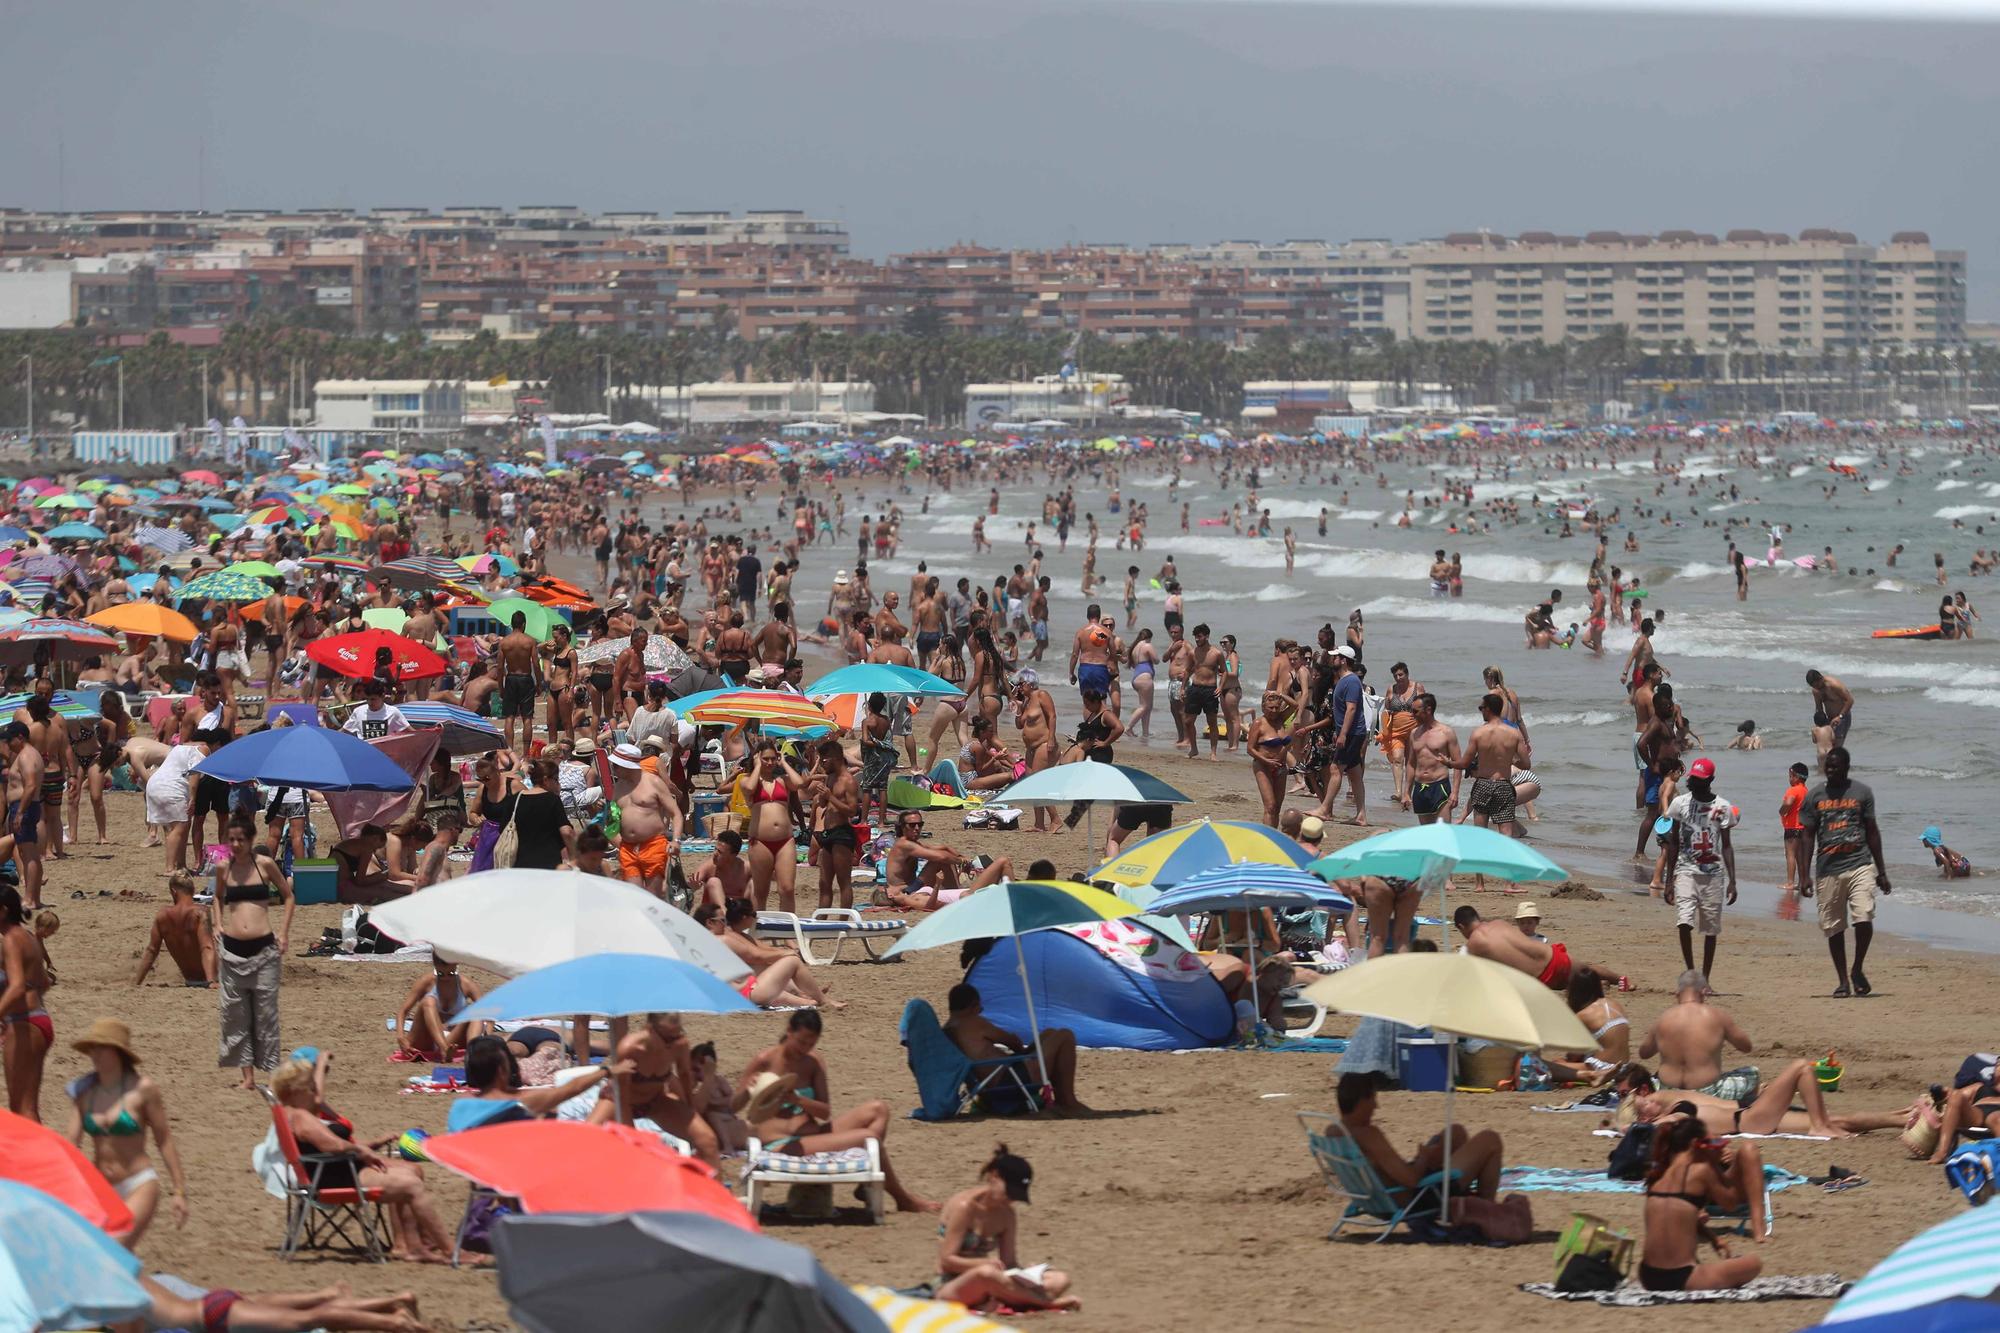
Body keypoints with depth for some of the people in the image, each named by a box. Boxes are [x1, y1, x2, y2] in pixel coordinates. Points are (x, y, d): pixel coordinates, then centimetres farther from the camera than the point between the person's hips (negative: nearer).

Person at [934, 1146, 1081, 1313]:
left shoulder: (1006, 1214, 9)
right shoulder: (964, 1206, -11)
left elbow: (1009, 1262, 8)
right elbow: (947, 1260, -14)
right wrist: (985, 1263, -27)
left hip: (984, 1291, 7)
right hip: (950, 1289, -7)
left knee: (1060, 1279, -8)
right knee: (986, 1273, -42)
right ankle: (1049, 1300, -29)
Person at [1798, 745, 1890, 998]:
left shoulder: (1861, 792, 6)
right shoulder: (1815, 796, 7)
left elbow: (1872, 832, 11)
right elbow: (1808, 837, 8)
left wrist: (1881, 871, 9)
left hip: (1859, 866, -1)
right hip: (1827, 870, 1)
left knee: (1864, 920, -15)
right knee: (1834, 928, 3)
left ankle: (1857, 969, 7)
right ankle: (1842, 981, 13)